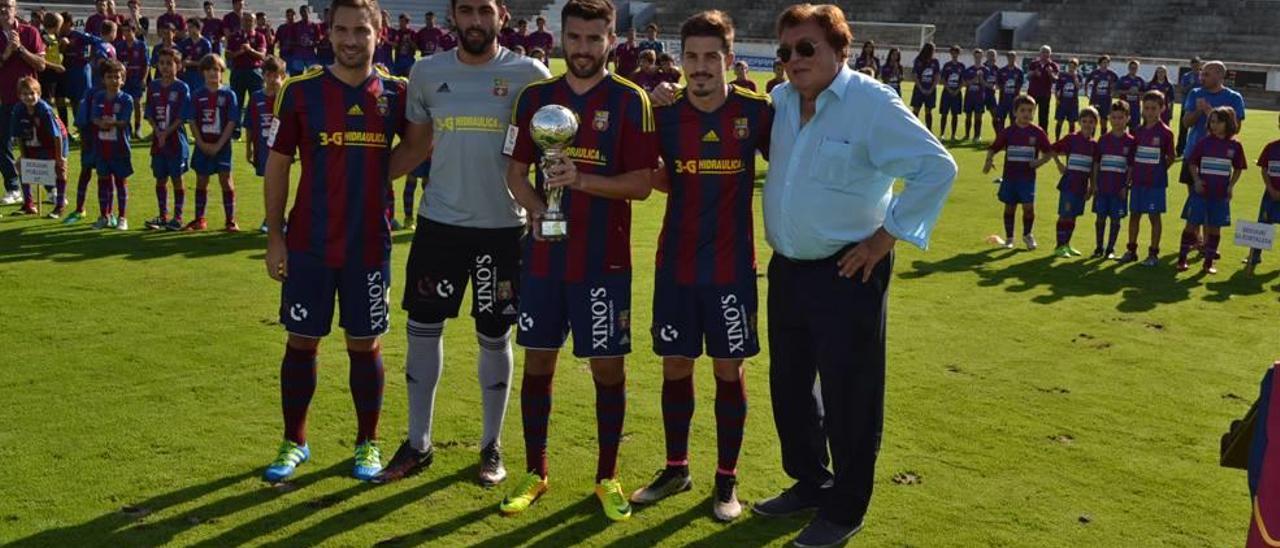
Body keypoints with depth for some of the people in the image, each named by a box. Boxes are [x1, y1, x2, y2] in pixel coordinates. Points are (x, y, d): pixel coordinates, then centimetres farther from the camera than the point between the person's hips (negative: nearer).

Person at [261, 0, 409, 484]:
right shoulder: (300, 91, -3)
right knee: (301, 341, 8)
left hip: (370, 244, 1)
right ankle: (294, 443, 24)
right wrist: (274, 236, -2)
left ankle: (368, 444, 24)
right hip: (307, 243, 0)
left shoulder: (396, 94, 0)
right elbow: (277, 164, 1)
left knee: (365, 344, 9)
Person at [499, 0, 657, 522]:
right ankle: (534, 473, 25)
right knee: (537, 361, 9)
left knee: (607, 366, 5)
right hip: (544, 254, 3)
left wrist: (582, 179, -23)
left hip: (604, 259, -3)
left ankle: (607, 477, 21)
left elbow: (640, 183, -8)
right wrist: (535, 208, -11)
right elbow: (516, 171, 8)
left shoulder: (630, 100, -4)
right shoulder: (535, 97, 6)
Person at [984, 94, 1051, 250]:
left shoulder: (1038, 132, -1)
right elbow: (993, 148, 5)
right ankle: (1009, 238, 23)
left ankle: (1027, 234, 17)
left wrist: (1039, 162, -14)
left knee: (1028, 207, -7)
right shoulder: (1007, 132, 1)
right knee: (1009, 207, 8)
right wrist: (989, 161, -13)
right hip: (1009, 177, 1)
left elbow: (1049, 152, 5)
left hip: (1028, 177, -1)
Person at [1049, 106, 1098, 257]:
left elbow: (1093, 168, 12)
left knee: (1073, 216, 11)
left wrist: (1091, 187, 12)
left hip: (1082, 186, 5)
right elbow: (1053, 150, 0)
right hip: (1069, 183, -5)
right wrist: (1059, 165, -6)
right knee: (1065, 215, -5)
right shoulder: (1071, 138, -6)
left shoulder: (1094, 144, 7)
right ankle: (1059, 247, 2)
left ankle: (1066, 244, 22)